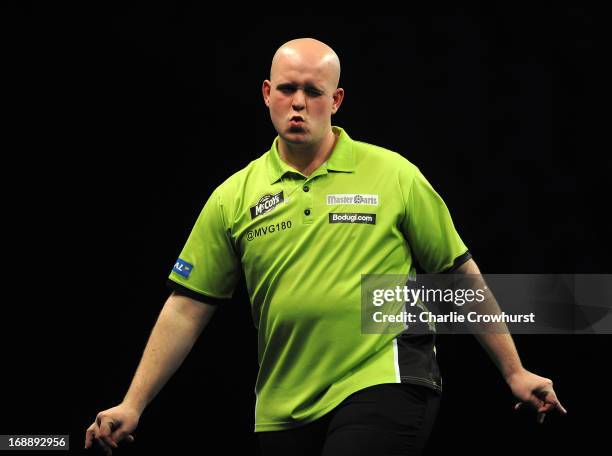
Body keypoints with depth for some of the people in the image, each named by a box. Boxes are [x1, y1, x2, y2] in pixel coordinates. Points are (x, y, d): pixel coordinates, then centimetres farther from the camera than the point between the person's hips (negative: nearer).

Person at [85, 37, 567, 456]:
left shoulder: (395, 176, 2)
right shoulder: (233, 198, 7)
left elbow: (461, 273, 7)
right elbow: (187, 308, 7)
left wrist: (514, 371, 8)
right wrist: (133, 404, 1)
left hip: (384, 388, -4)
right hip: (285, 409, 4)